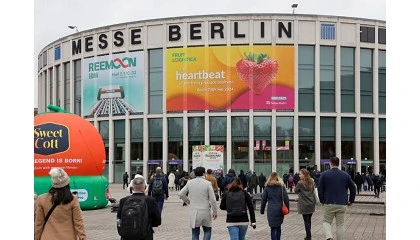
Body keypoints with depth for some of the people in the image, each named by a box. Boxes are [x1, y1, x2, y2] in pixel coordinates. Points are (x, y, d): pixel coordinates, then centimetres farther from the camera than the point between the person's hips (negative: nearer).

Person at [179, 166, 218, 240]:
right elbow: (213, 200, -8)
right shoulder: (207, 183, -8)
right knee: (207, 231, 16)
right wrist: (215, 212, 2)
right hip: (205, 212, -2)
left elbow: (181, 194, 6)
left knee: (195, 234, 9)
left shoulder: (190, 182, 0)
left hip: (193, 212, 2)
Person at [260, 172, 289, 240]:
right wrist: (287, 208, 7)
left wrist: (262, 210, 12)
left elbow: (263, 199, 4)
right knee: (279, 226, 17)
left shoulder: (267, 187, 2)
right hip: (280, 210, 1)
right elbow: (286, 198, -1)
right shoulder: (281, 186, 2)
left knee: (273, 228, 1)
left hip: (271, 210, -1)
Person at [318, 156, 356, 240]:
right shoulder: (346, 175, 5)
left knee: (326, 222, 11)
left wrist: (322, 200, 10)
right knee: (340, 224, 11)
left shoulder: (324, 174, -2)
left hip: (329, 204, -2)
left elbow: (320, 189, -2)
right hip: (342, 204, 2)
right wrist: (351, 201, 17)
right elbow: (353, 188, 7)